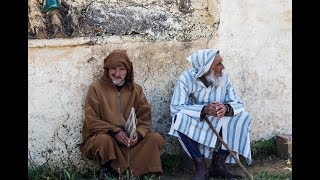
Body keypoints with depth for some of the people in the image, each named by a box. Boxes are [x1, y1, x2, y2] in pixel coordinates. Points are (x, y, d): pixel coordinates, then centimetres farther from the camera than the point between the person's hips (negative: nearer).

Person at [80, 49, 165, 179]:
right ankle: (106, 169, -8)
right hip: (102, 135, -3)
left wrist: (138, 133, -19)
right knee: (104, 140, -36)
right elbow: (91, 120, -9)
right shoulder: (96, 88, -3)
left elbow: (145, 116, 3)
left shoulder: (136, 89, 8)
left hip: (130, 138, 3)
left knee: (156, 138, -16)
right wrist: (115, 132, -22)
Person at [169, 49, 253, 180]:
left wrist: (226, 108, -31)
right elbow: (175, 108, -22)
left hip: (219, 125, 3)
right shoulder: (186, 79, -16)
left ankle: (218, 164, -14)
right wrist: (204, 110, -36)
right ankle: (200, 167, -24)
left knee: (243, 117, -19)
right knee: (179, 119, -33)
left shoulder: (224, 78, -6)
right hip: (194, 126, -3)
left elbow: (238, 104, -6)